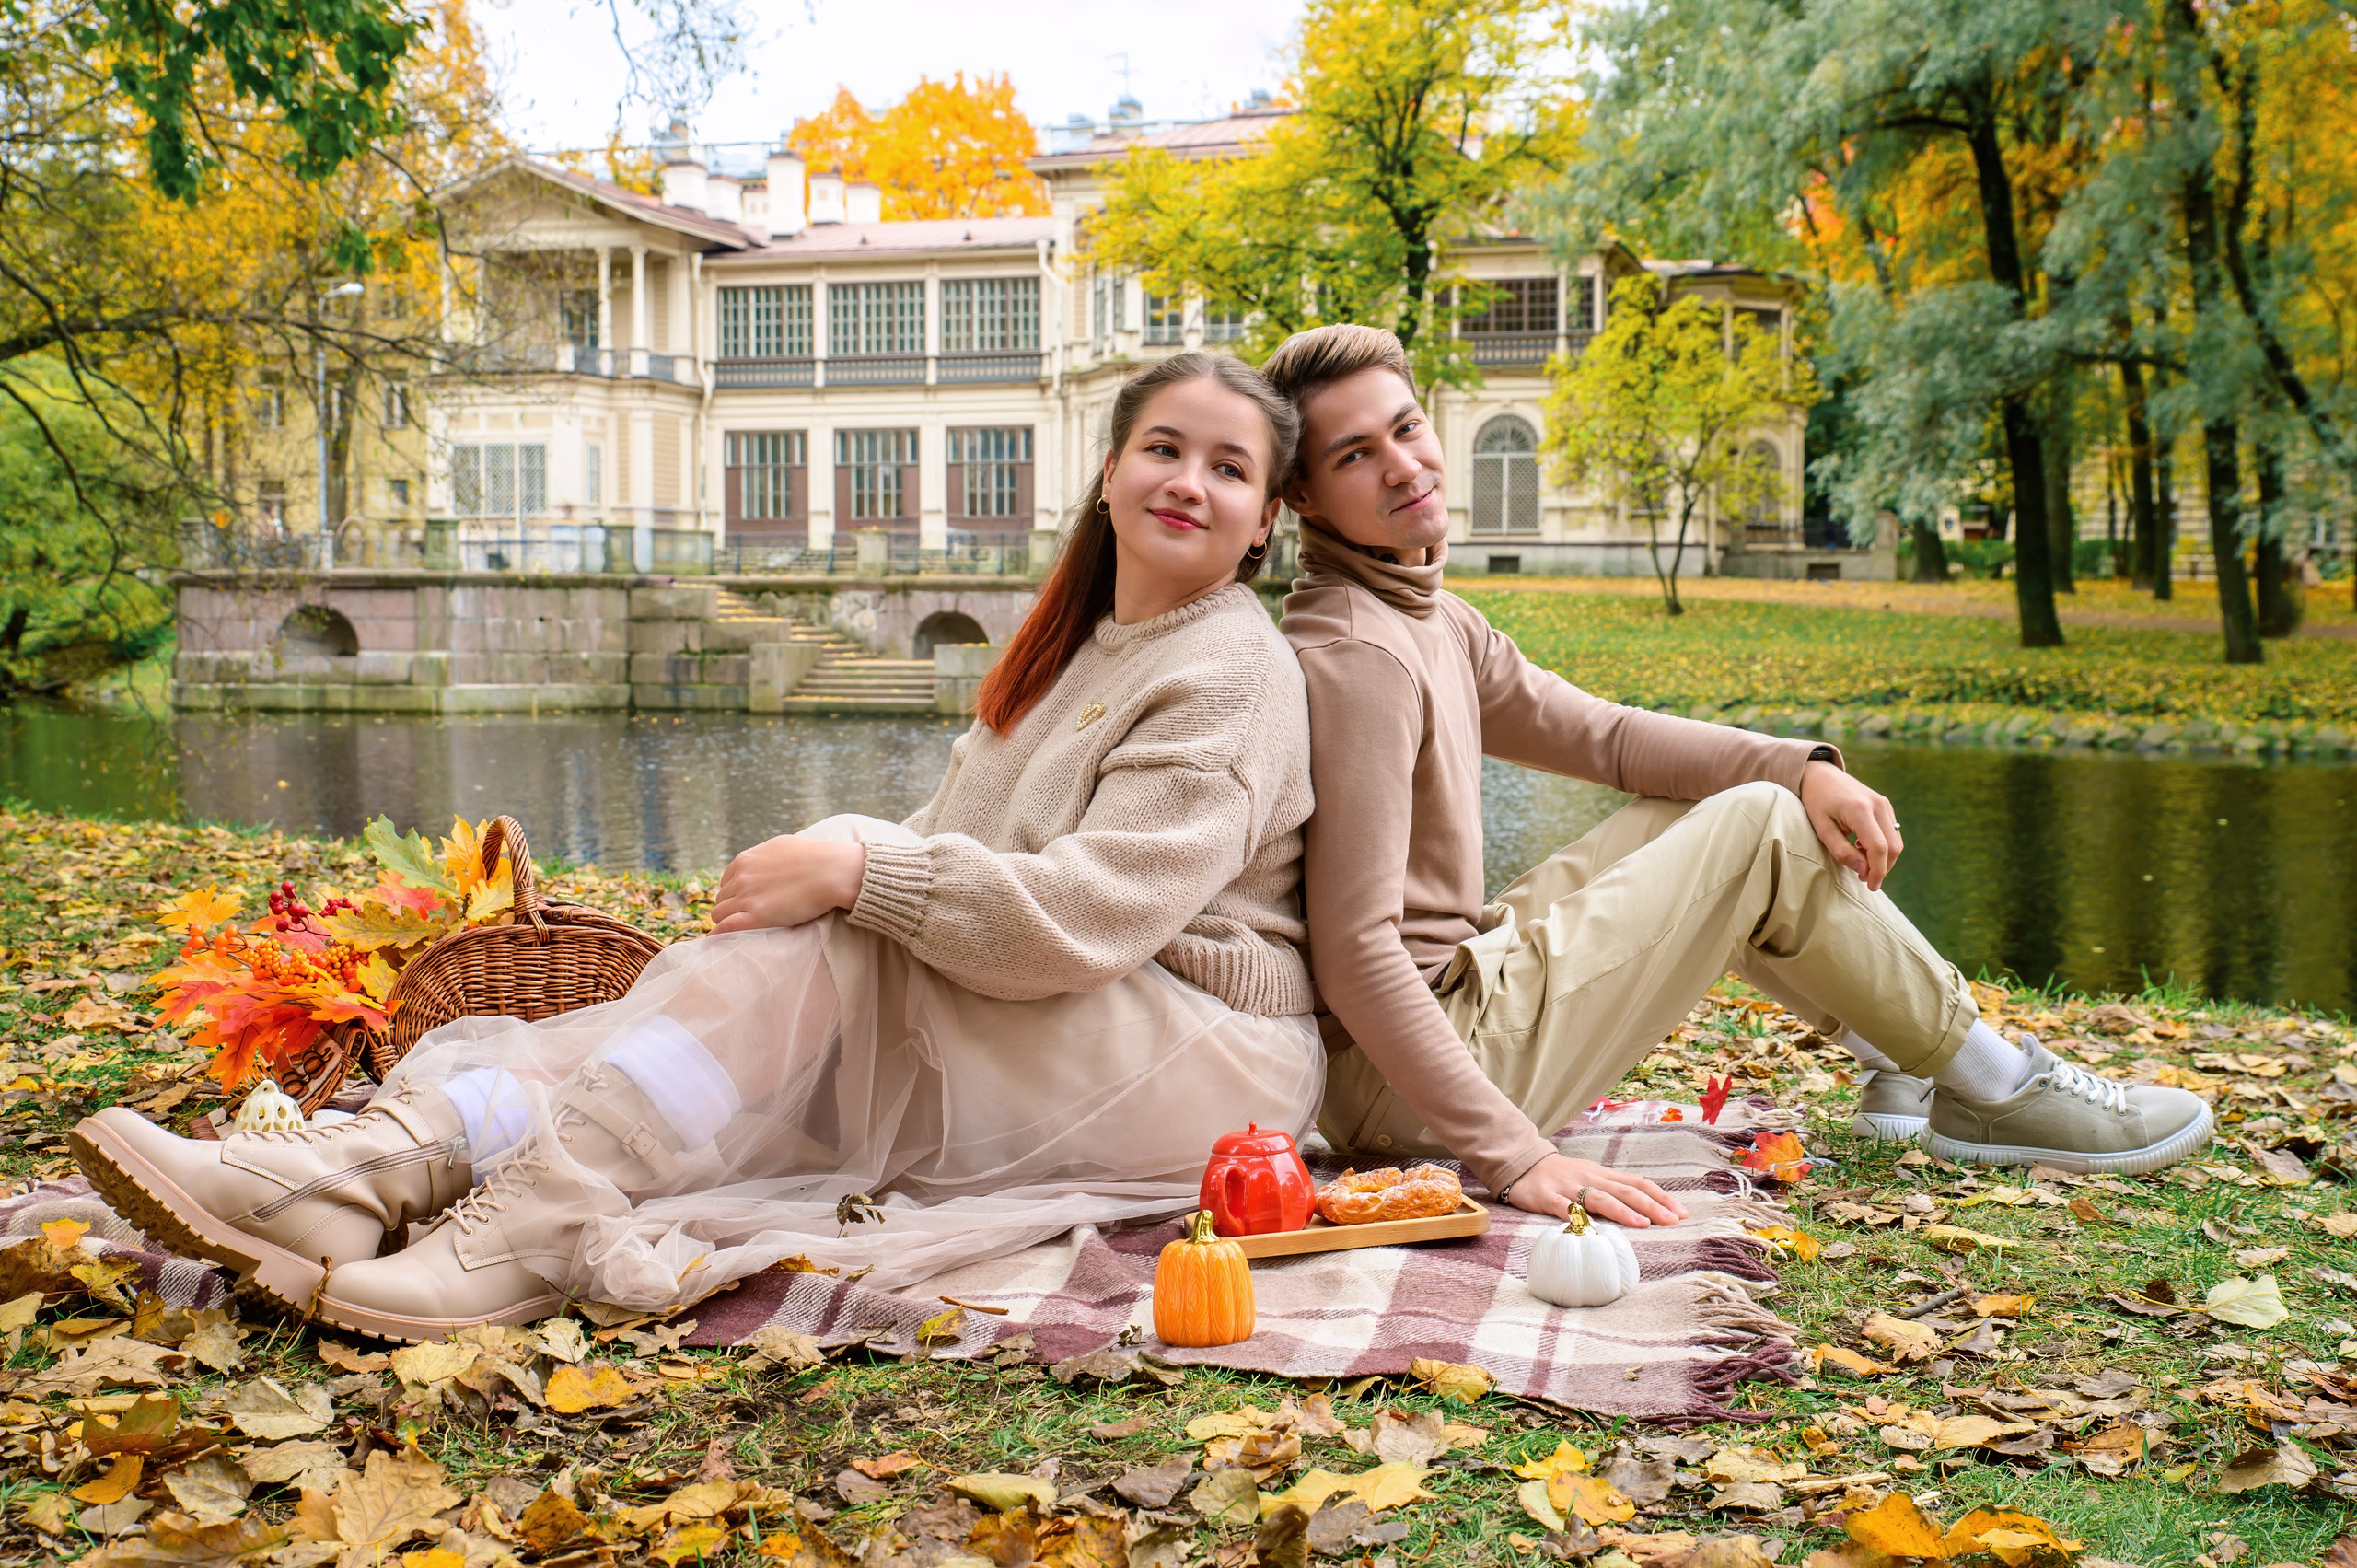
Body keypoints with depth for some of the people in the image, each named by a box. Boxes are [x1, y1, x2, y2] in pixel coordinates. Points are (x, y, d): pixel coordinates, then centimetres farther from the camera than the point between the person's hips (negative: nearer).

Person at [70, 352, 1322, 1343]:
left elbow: (1082, 918, -24)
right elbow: (958, 850, 16)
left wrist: (856, 869, -26)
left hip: (1207, 1059, -7)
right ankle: (376, 1165, -32)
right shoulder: (1069, 641, 16)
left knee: (824, 923, -27)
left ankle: (532, 1236, -32)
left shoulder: (1232, 675, -12)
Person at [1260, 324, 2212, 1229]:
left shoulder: (1431, 619, 11)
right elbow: (1355, 951, -27)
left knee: (1701, 806, 16)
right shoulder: (1356, 658, -21)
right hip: (1398, 1085, -10)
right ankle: (1990, 1089, 11)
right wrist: (1513, 1156, -30)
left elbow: (1601, 735, 14)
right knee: (1763, 829, -5)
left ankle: (1901, 1056, 22)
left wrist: (1802, 767, -1)